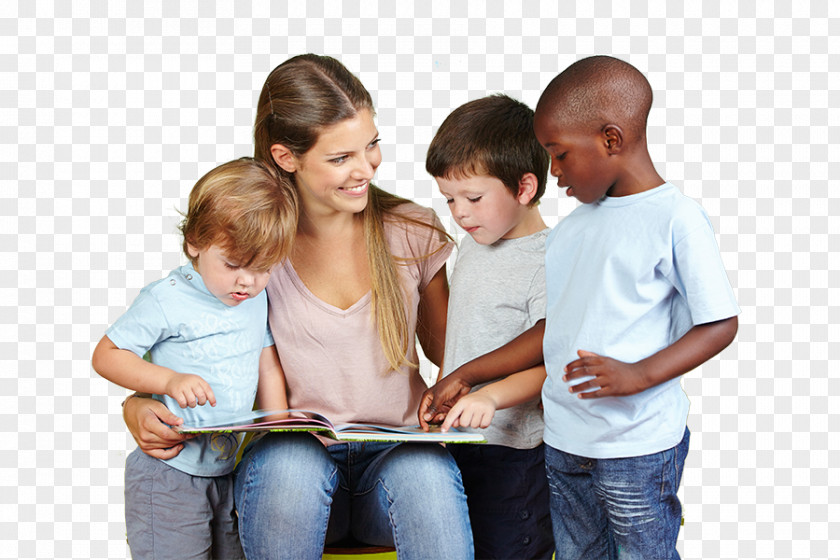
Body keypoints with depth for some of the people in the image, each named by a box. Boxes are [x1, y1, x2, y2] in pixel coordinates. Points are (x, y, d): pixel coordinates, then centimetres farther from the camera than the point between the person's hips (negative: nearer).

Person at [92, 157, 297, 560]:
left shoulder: (258, 299, 4)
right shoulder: (165, 301, -14)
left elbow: (268, 367, 13)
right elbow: (106, 356, -11)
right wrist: (169, 380, -24)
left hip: (232, 468, 6)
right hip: (171, 473, -6)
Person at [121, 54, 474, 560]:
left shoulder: (412, 232, 5)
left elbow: (447, 351, 16)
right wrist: (140, 410, -15)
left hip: (399, 448, 0)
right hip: (288, 455, 0)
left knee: (427, 474, -36)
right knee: (290, 463, -36)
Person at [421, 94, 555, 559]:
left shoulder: (547, 264, -19)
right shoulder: (474, 245, 8)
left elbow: (547, 364, -25)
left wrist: (490, 397, -40)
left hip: (512, 452, -8)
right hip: (457, 437, 8)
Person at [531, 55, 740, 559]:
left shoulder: (676, 219, -13)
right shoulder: (571, 229, 9)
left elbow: (721, 324, -13)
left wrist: (639, 375, -24)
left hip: (639, 446, -7)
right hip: (563, 441, 7)